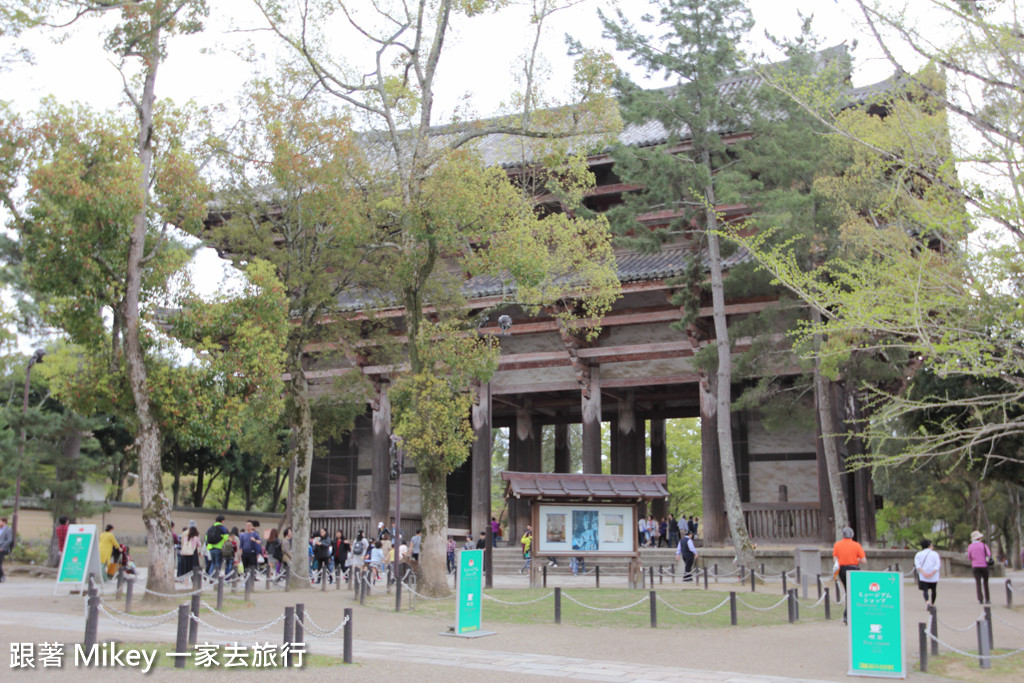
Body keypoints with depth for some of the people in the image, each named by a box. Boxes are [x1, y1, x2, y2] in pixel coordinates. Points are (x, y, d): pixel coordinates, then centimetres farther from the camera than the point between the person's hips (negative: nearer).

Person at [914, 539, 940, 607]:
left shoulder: (918, 554, 9)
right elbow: (937, 565, -8)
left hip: (923, 576, 0)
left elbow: (917, 565, -6)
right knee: (933, 590, 17)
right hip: (934, 577, 0)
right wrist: (932, 573, -15)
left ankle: (927, 602, -29)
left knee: (925, 590, -4)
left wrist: (923, 573, -14)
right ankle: (932, 604, 25)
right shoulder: (935, 554, 7)